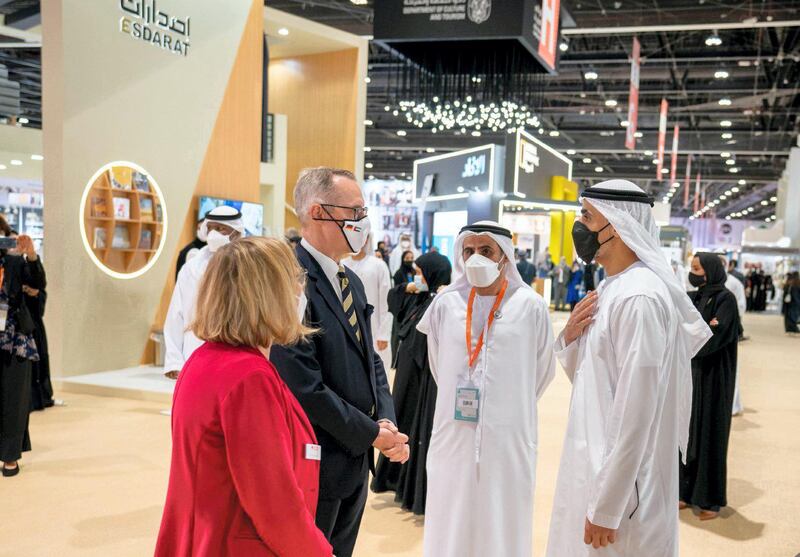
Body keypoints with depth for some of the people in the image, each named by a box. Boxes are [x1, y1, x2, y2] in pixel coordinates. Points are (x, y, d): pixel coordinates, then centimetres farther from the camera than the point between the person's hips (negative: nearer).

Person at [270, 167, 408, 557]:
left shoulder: (352, 281, 10)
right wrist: (372, 434, -15)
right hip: (316, 462, -9)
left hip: (356, 459, 9)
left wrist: (386, 420, -3)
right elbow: (304, 386, -24)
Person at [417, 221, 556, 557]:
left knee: (501, 528, 10)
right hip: (454, 437, 2)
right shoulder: (446, 304, 0)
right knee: (450, 529, 11)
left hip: (508, 439, -2)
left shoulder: (530, 306, -6)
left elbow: (543, 370, 7)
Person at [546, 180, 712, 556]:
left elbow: (635, 412, -23)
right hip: (592, 465, 9)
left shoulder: (639, 297, -20)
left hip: (621, 480, -9)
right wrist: (570, 339, -5)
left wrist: (606, 509, -20)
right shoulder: (610, 288, 8)